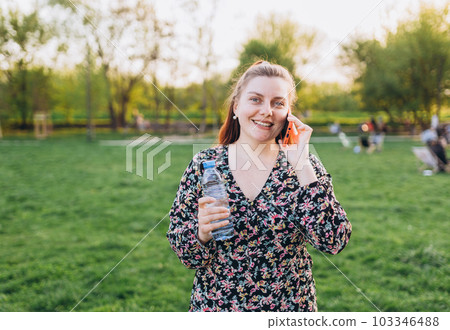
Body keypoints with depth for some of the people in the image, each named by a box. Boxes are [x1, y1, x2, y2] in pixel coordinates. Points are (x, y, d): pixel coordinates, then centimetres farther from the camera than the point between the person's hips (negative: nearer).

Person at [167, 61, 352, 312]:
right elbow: (185, 253, -4)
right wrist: (203, 232, -25)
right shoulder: (204, 165, -8)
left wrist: (300, 164, -22)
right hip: (215, 305, 0)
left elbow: (334, 242, -19)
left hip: (289, 306, 0)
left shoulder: (305, 166, -8)